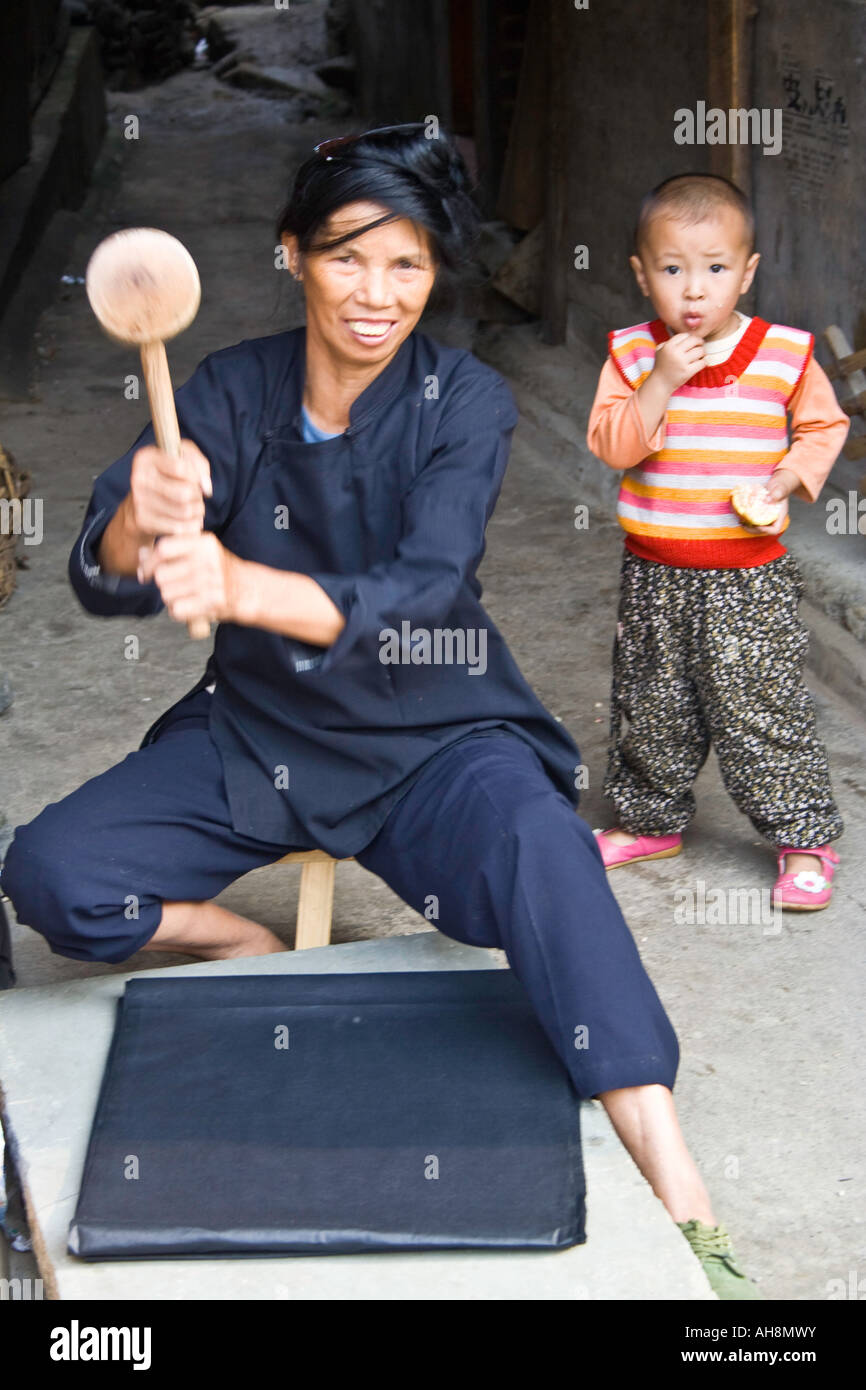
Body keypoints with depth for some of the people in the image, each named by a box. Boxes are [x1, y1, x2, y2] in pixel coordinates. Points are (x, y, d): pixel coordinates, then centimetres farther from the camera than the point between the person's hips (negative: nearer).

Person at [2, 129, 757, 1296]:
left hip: (431, 741, -3)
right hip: (254, 736, 3)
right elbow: (102, 582, -12)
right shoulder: (231, 392, -3)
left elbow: (421, 597, -25)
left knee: (538, 842, -35)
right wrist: (140, 523, -38)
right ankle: (256, 954, 11)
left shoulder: (465, 403, -10)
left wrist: (240, 585, -44)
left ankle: (684, 1211, -36)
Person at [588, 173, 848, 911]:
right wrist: (660, 383, -24)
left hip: (750, 579, -2)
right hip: (654, 576, 3)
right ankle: (652, 820, 36)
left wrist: (788, 480, -10)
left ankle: (805, 839, 14)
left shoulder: (786, 353, -6)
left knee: (763, 709, 0)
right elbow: (612, 444, -13)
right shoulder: (632, 354, -4)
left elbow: (824, 425, 7)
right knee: (649, 706, 16)